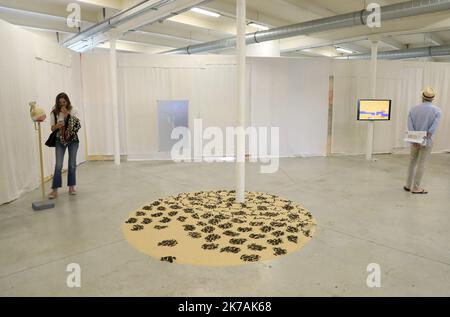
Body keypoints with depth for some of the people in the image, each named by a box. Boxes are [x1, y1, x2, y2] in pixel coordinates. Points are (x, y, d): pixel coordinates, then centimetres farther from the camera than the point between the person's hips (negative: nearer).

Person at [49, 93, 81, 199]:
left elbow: (77, 124, -15)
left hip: (73, 139, 1)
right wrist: (57, 126, -19)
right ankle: (55, 190, -4)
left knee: (72, 164, 6)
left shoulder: (73, 111, -1)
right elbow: (52, 128, 2)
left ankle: (71, 187, 17)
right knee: (58, 165, -7)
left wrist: (67, 114, -19)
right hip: (60, 140, 0)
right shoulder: (54, 113, 0)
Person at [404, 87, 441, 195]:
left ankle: (408, 185, 20)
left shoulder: (413, 109, 0)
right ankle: (416, 188, 10)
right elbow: (434, 127, -20)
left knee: (413, 162, 16)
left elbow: (410, 126, -10)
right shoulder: (436, 110, -6)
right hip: (427, 141, -3)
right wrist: (426, 137, -17)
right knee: (421, 164, 4)